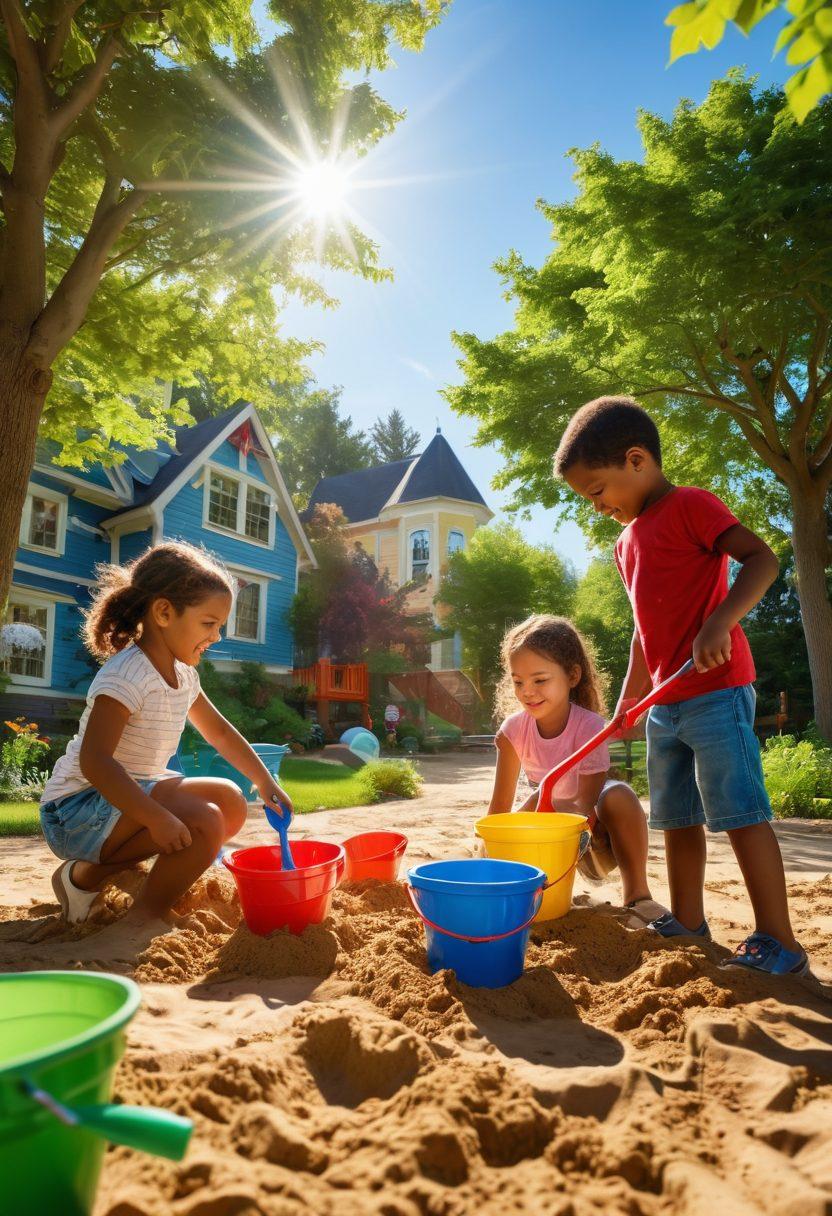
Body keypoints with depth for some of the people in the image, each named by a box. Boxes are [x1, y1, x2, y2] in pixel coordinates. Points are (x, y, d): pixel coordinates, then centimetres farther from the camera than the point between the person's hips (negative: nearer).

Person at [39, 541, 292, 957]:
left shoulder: (183, 675, 5)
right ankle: (145, 919, -3)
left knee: (231, 803, 5)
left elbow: (219, 731, 17)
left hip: (135, 791, 10)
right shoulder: (127, 675, -23)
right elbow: (94, 761, -31)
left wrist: (265, 782, 12)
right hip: (80, 807, -10)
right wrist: (157, 818, -38)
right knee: (204, 823, -28)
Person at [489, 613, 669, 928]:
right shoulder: (514, 729, -16)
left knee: (619, 794, -34)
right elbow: (499, 806, -13)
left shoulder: (589, 726, -25)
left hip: (595, 833, -3)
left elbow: (589, 801, -28)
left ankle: (637, 896, -21)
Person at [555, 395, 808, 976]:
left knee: (739, 811, -5)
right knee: (677, 817, 14)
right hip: (666, 703, 9)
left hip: (716, 691, -9)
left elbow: (762, 560, -17)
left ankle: (778, 943, 7)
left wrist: (720, 623, -32)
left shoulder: (691, 505, -7)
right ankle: (687, 924, 26)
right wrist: (629, 698, 18)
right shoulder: (628, 541, 18)